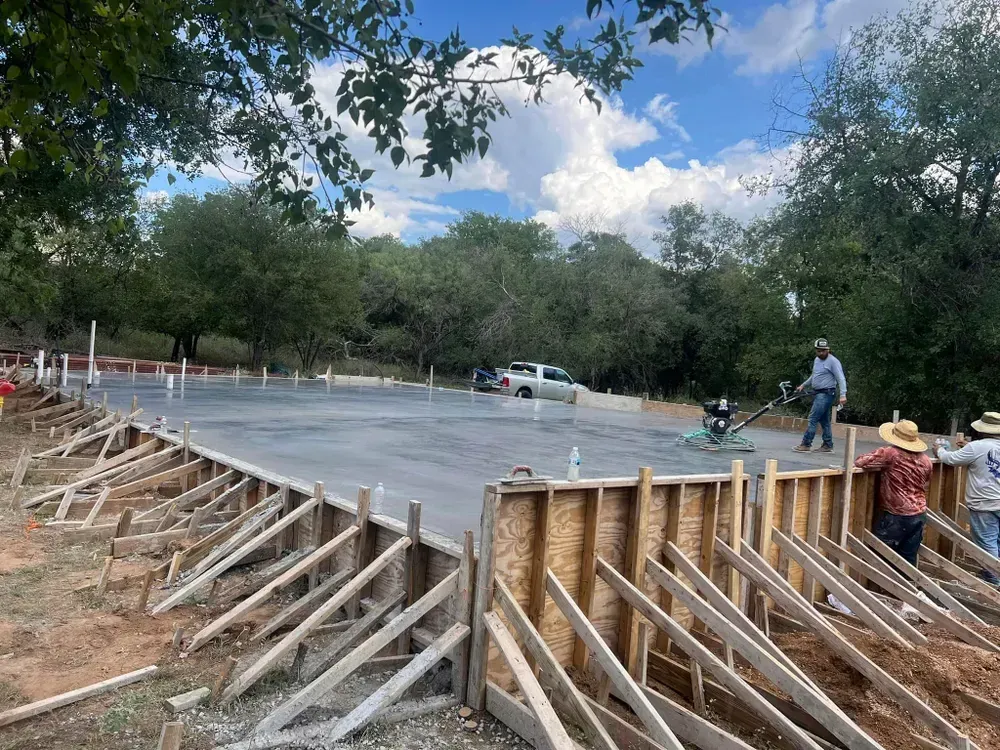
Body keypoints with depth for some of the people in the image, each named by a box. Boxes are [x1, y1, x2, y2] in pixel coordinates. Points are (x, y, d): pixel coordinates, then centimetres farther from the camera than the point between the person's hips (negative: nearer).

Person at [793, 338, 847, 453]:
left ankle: (806, 444, -12)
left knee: (813, 418, -13)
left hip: (826, 394, -9)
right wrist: (803, 385, 30)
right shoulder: (816, 360, 16)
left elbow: (841, 379, -17)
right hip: (818, 393, 9)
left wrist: (843, 395, -27)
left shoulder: (833, 361, -11)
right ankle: (828, 445, 17)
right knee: (824, 421, 12)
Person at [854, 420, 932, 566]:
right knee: (909, 559, 11)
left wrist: (881, 462, 2)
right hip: (918, 516, 7)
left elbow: (859, 461, -19)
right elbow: (925, 486, 19)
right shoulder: (926, 460, 5)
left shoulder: (890, 453, -18)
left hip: (896, 516, -6)